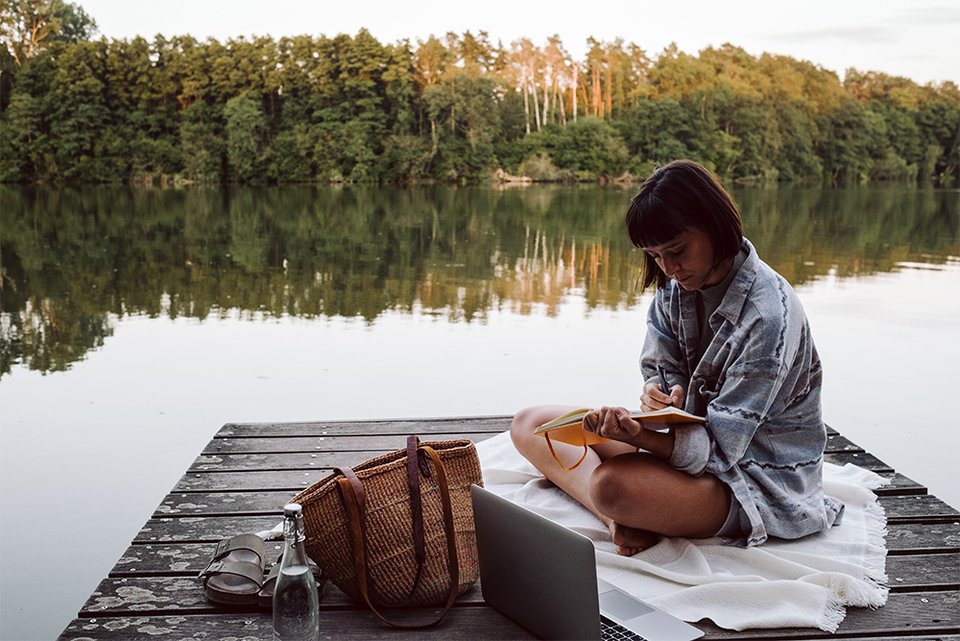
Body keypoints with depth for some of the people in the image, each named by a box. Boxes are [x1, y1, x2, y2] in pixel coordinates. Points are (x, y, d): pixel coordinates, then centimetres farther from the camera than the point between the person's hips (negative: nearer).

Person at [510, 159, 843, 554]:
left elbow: (721, 445, -24)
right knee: (530, 425, -3)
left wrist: (636, 436, -43)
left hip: (761, 477, -9)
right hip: (698, 439, 9)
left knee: (614, 484, -41)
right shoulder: (675, 286, -2)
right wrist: (662, 395, -19)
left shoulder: (768, 315, -25)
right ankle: (622, 518, -20)